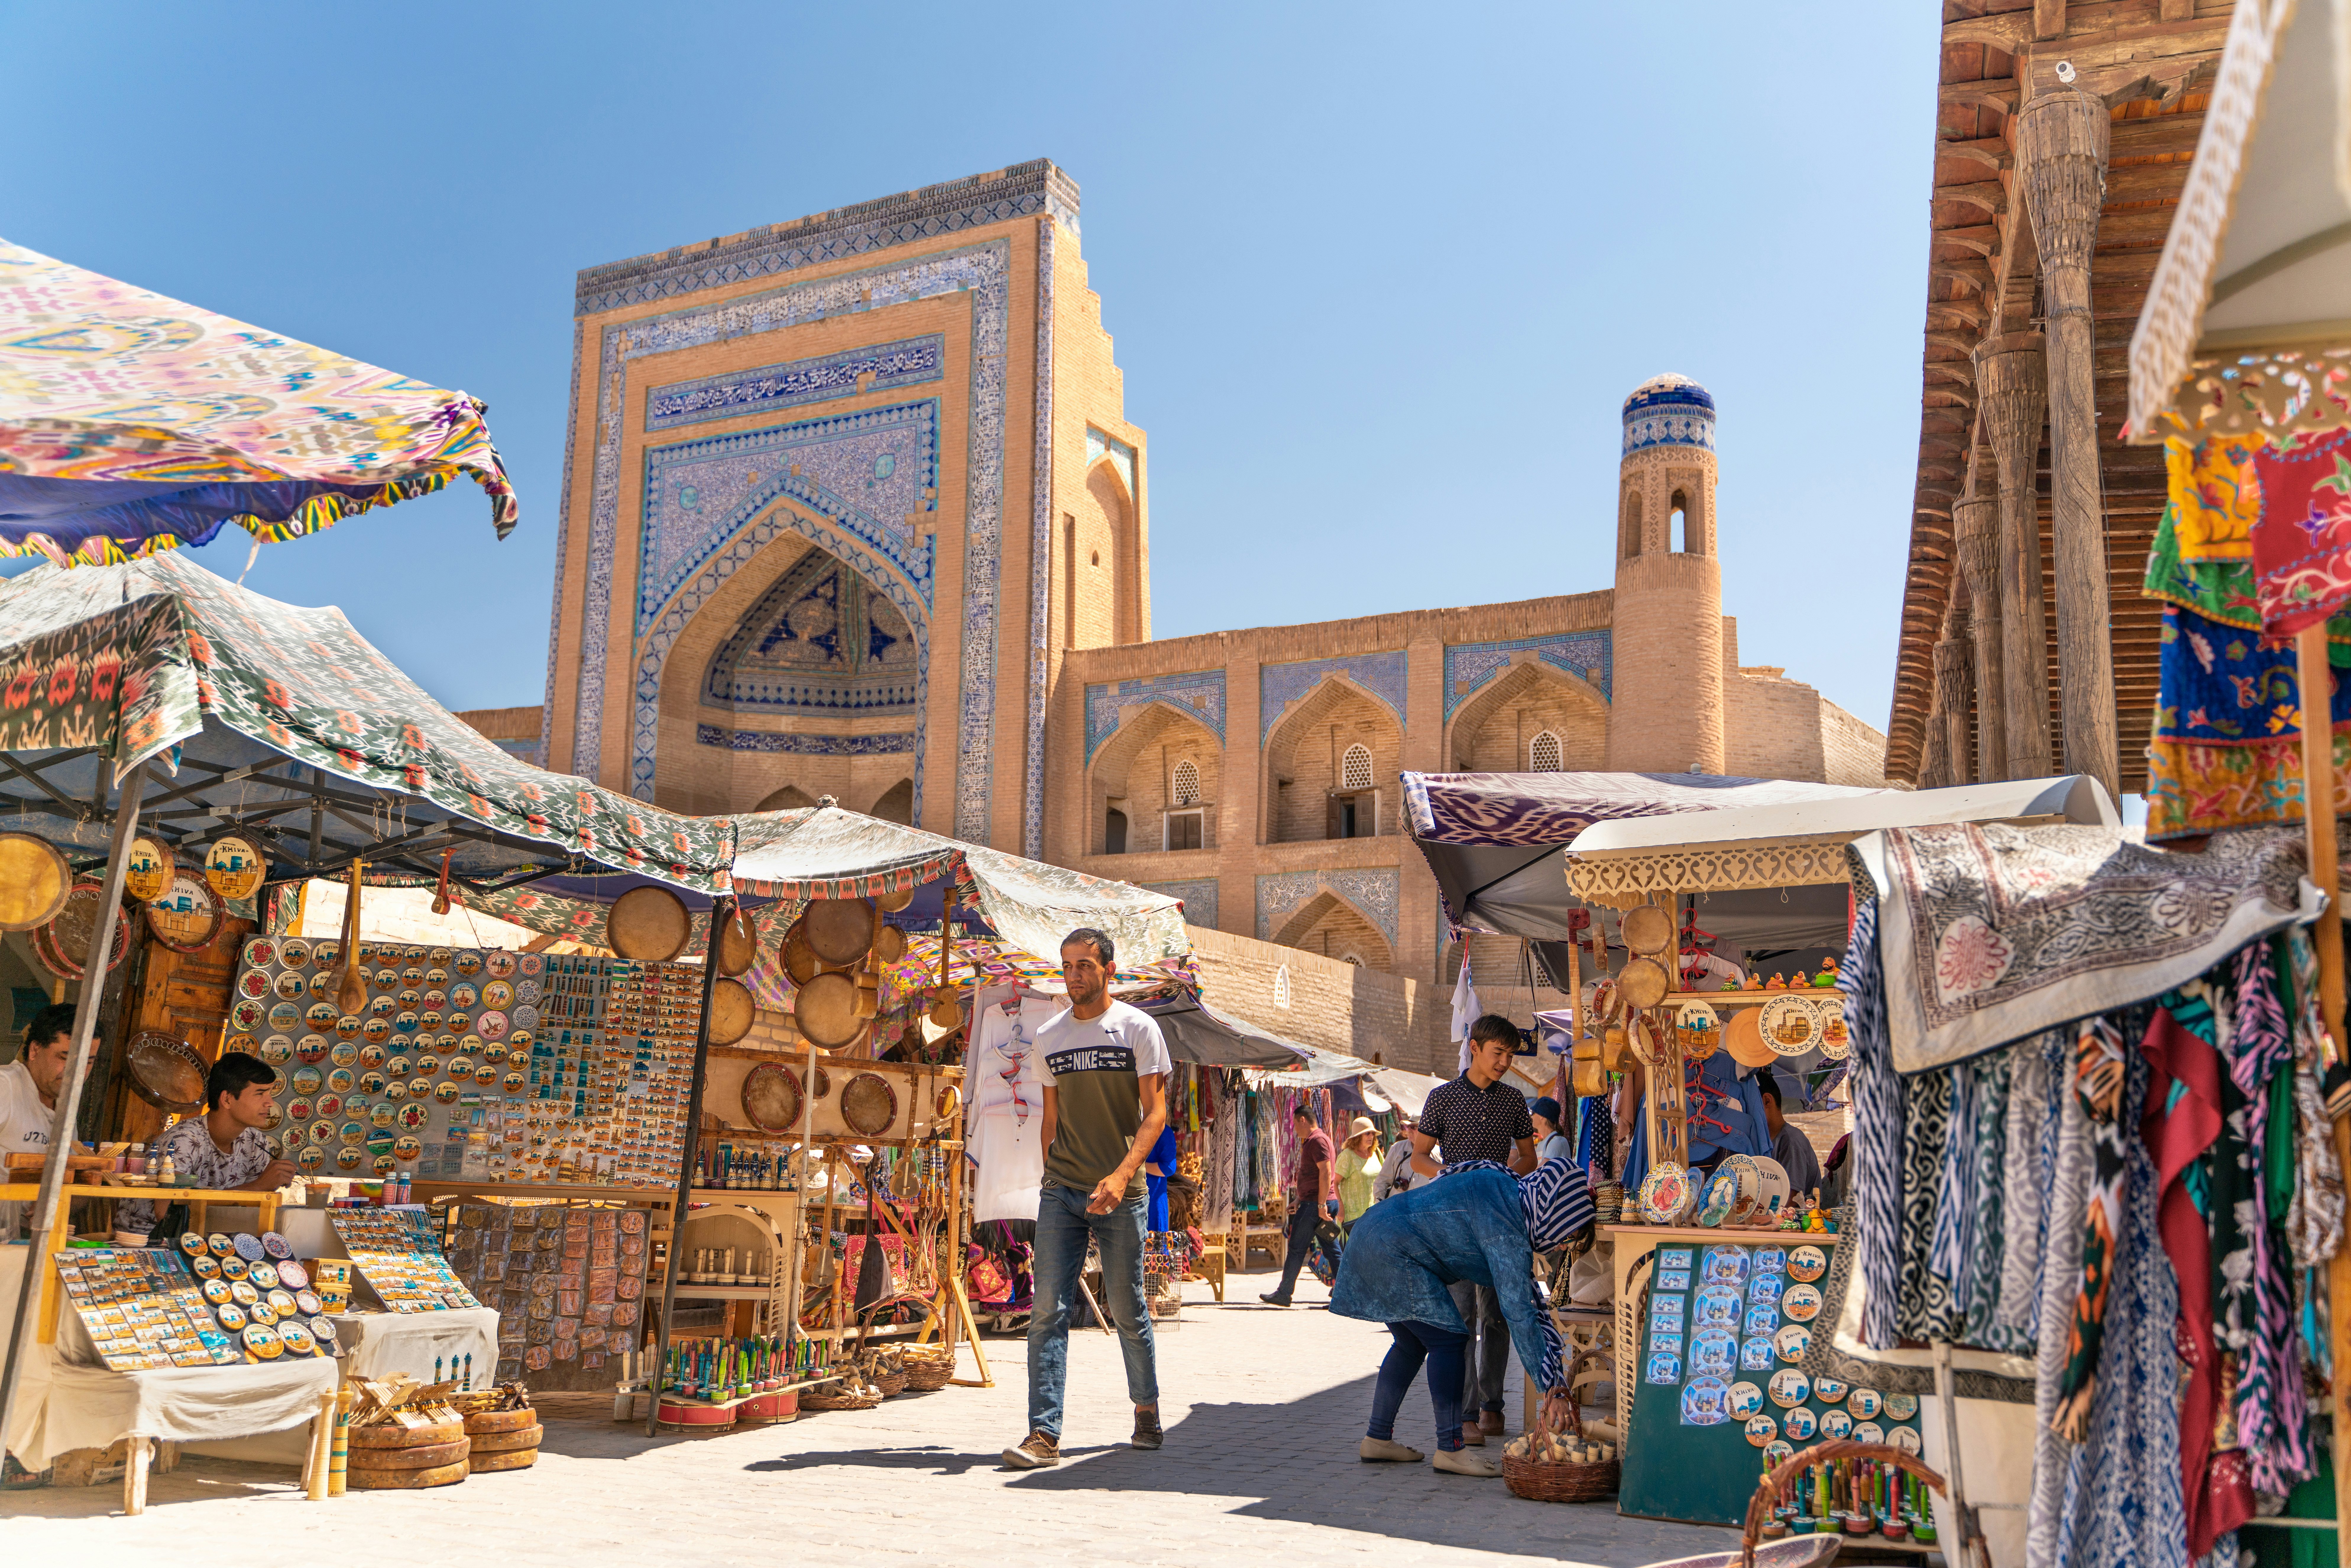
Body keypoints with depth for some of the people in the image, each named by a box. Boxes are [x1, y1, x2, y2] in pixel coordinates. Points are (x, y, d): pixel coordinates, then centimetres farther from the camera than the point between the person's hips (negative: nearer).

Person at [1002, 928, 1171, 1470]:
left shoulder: (1138, 1028, -2)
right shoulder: (1048, 1038, 10)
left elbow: (1155, 1113, -8)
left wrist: (1121, 1175, -21)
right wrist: (1053, 1180, 14)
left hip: (1120, 1195, -3)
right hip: (1061, 1193, 3)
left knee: (1127, 1310, 7)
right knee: (1048, 1310, -6)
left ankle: (1146, 1409, 30)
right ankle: (1044, 1434, -5)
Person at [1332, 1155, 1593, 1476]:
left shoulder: (1508, 1189, 9)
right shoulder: (1506, 1230, -20)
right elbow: (1518, 1311, -22)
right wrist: (1553, 1388, -18)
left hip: (1372, 1237, 11)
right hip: (1393, 1252, -11)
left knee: (1412, 1343, 17)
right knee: (1448, 1338, -7)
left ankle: (1377, 1439, 23)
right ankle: (1451, 1449, -3)